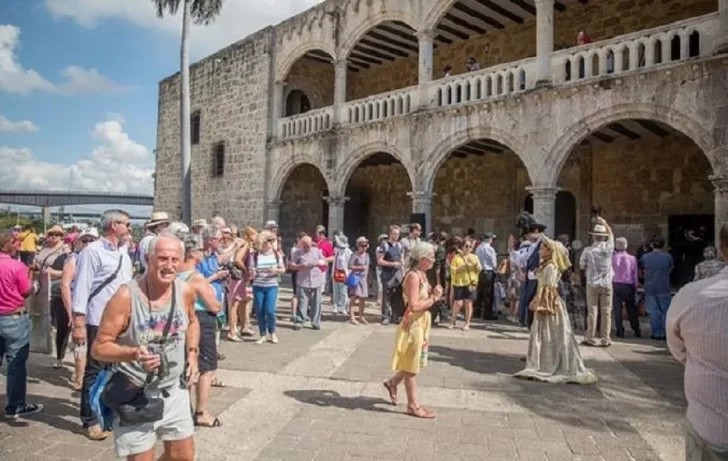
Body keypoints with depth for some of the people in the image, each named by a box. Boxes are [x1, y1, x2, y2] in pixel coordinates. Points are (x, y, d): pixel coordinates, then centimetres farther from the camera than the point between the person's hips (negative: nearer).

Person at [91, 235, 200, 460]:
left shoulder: (186, 291, -7)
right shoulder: (126, 297, -22)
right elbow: (99, 348, -16)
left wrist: (192, 353, 2)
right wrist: (134, 353, -32)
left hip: (174, 391, 5)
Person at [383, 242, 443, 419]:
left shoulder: (422, 274, 9)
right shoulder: (413, 276, -21)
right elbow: (414, 306, -26)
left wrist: (433, 294, -4)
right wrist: (434, 298, -16)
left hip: (422, 324, 9)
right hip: (413, 324, -9)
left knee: (415, 363, 20)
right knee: (412, 365, 4)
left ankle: (392, 383, 39)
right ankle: (413, 405, 17)